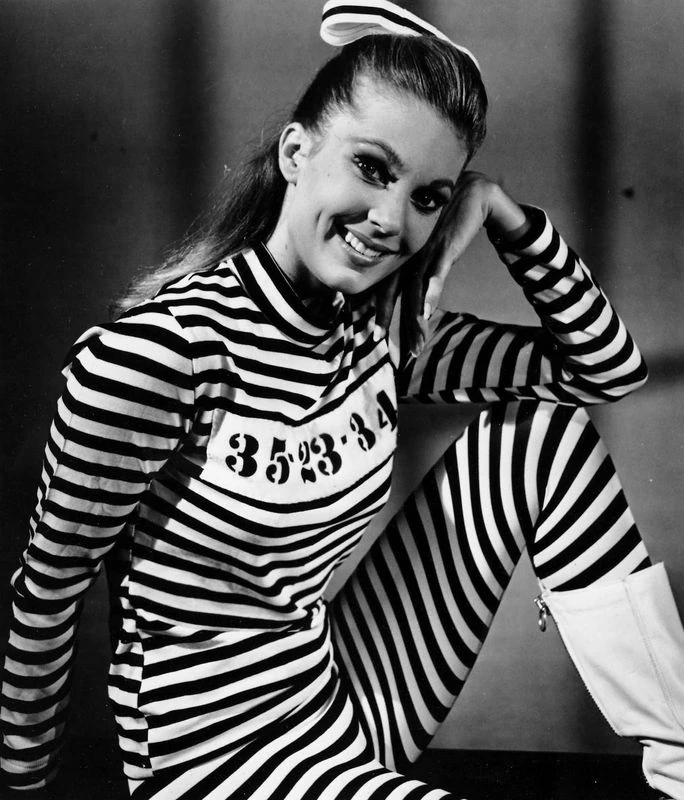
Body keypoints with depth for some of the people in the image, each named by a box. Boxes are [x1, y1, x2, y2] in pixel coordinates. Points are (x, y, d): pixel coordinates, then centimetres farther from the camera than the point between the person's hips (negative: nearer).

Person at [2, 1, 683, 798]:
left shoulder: (377, 334, -3)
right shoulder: (153, 353, -23)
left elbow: (610, 368, 3)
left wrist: (504, 214, -8)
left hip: (343, 698, 7)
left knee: (542, 431, -2)